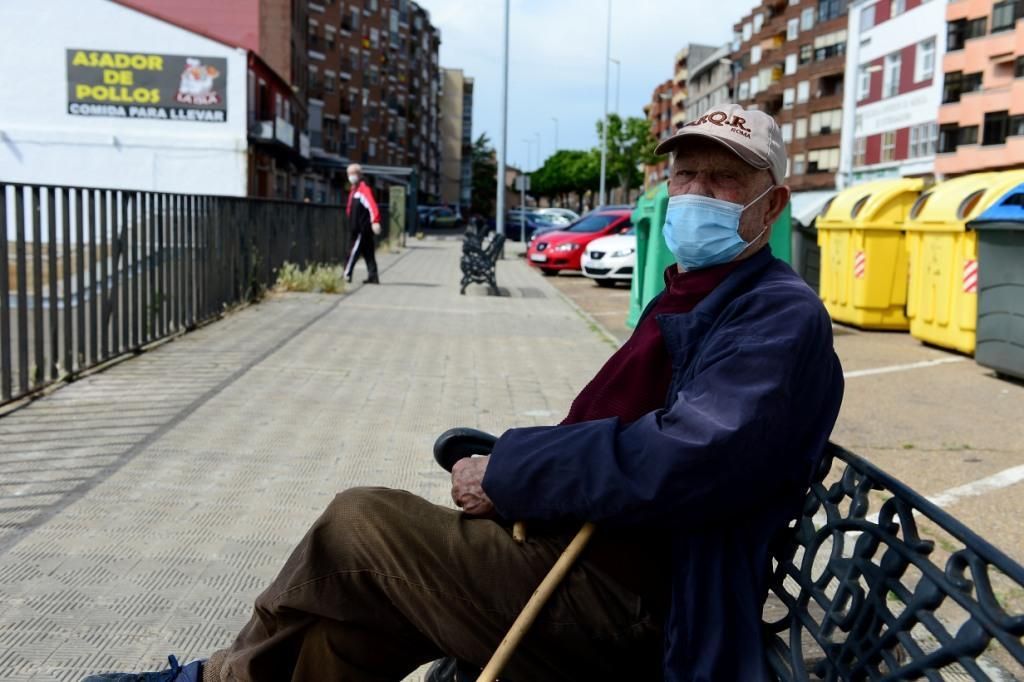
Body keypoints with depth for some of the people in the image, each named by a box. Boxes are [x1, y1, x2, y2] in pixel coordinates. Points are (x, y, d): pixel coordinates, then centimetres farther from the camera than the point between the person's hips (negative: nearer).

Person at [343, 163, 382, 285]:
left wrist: (375, 221, -32)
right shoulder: (353, 189, 18)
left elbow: (372, 206, -23)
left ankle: (346, 275, -6)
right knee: (368, 253, 9)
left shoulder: (364, 188, -12)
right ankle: (373, 277, 11)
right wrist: (351, 225, 21)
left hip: (363, 228, -10)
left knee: (355, 251, -7)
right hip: (357, 228, 10)